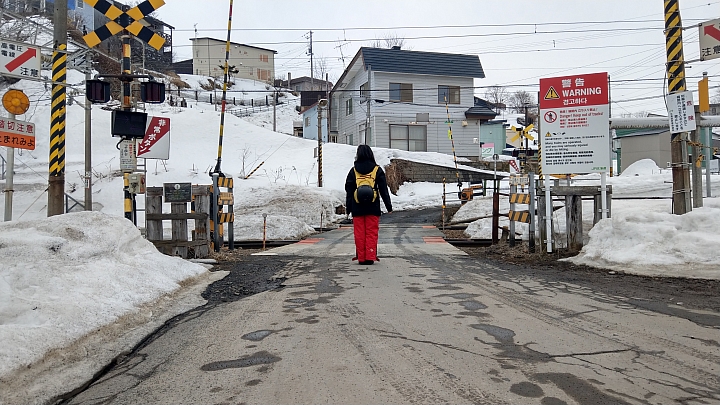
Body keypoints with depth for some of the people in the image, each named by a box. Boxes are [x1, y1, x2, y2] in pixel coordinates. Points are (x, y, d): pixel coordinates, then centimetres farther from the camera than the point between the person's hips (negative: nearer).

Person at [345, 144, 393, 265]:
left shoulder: (353, 170, 3)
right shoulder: (377, 170, 2)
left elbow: (349, 190, 5)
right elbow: (383, 190, 2)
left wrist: (349, 207, 12)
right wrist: (389, 206, 7)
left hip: (357, 208, 1)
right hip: (373, 208, 0)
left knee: (359, 234, 5)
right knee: (371, 233, 4)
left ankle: (361, 258, 7)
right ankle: (370, 257, 1)